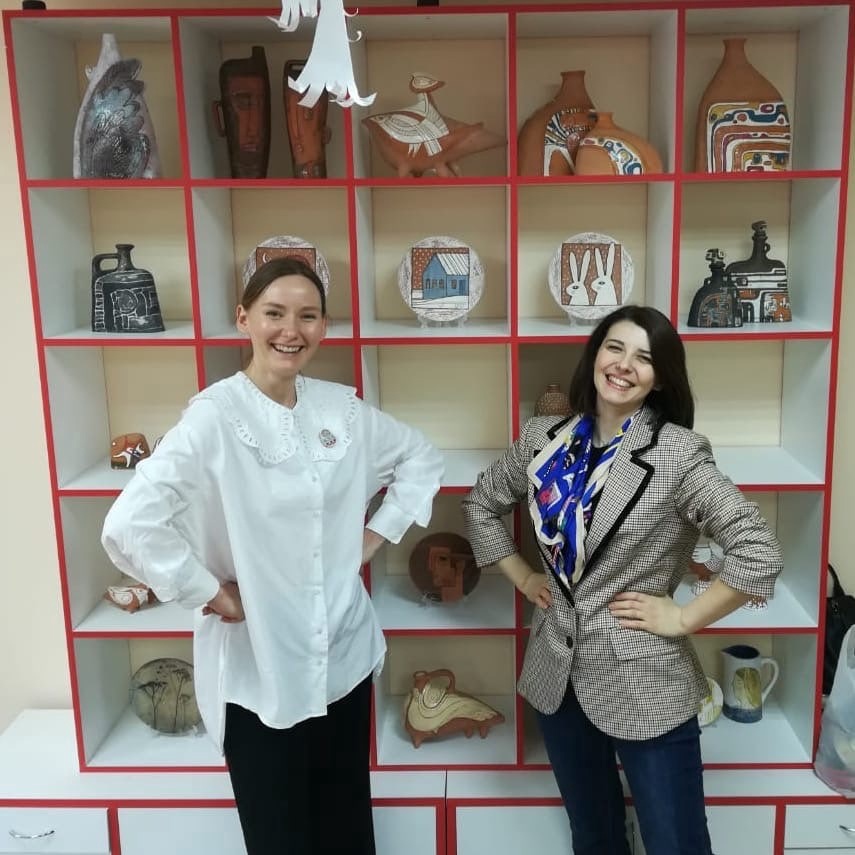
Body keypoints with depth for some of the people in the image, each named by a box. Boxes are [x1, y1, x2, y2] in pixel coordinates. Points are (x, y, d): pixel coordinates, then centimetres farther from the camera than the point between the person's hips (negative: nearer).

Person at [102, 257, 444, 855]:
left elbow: (422, 459, 15)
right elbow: (129, 526, -25)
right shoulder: (214, 417, -16)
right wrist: (213, 595, -18)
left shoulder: (343, 408, 0)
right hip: (259, 668, -5)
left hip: (345, 655, 5)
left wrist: (378, 534, 6)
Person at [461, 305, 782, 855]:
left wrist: (681, 618, -17)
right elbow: (482, 504, 15)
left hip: (644, 685, -4)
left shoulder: (677, 453, -16)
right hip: (558, 675, 5)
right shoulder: (545, 438, -1)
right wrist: (522, 577, 8)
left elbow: (759, 553, -22)